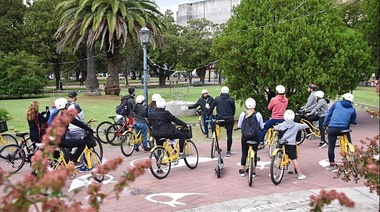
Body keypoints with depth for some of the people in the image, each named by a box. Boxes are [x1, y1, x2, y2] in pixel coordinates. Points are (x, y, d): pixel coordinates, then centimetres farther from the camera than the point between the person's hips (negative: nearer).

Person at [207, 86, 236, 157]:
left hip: (219, 119, 1)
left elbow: (211, 107, 6)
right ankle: (228, 151, 8)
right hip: (229, 120, -1)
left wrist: (208, 115, 19)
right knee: (229, 135, 7)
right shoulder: (231, 100, 0)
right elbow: (234, 109, 8)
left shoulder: (217, 99, 2)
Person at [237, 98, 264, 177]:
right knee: (254, 153, 9)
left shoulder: (243, 114, -7)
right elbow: (262, 127, 0)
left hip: (245, 136, 1)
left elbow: (239, 126, 1)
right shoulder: (258, 114, -7)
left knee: (244, 153, 13)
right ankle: (253, 171, 14)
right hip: (255, 137, 0)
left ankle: (242, 170, 21)